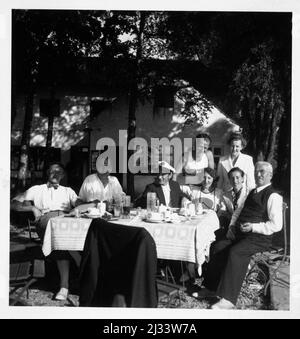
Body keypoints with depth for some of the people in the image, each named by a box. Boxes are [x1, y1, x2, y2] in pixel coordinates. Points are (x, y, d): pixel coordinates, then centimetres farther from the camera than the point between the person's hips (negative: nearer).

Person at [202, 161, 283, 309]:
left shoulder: (273, 196, -6)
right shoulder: (252, 192, 20)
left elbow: (276, 225, -14)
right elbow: (238, 212, 29)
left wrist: (253, 227, -20)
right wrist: (232, 227, 11)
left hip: (259, 237, -8)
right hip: (239, 233, 8)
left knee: (235, 252, -31)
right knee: (218, 247, -13)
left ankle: (228, 300, -27)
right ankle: (210, 287, -5)